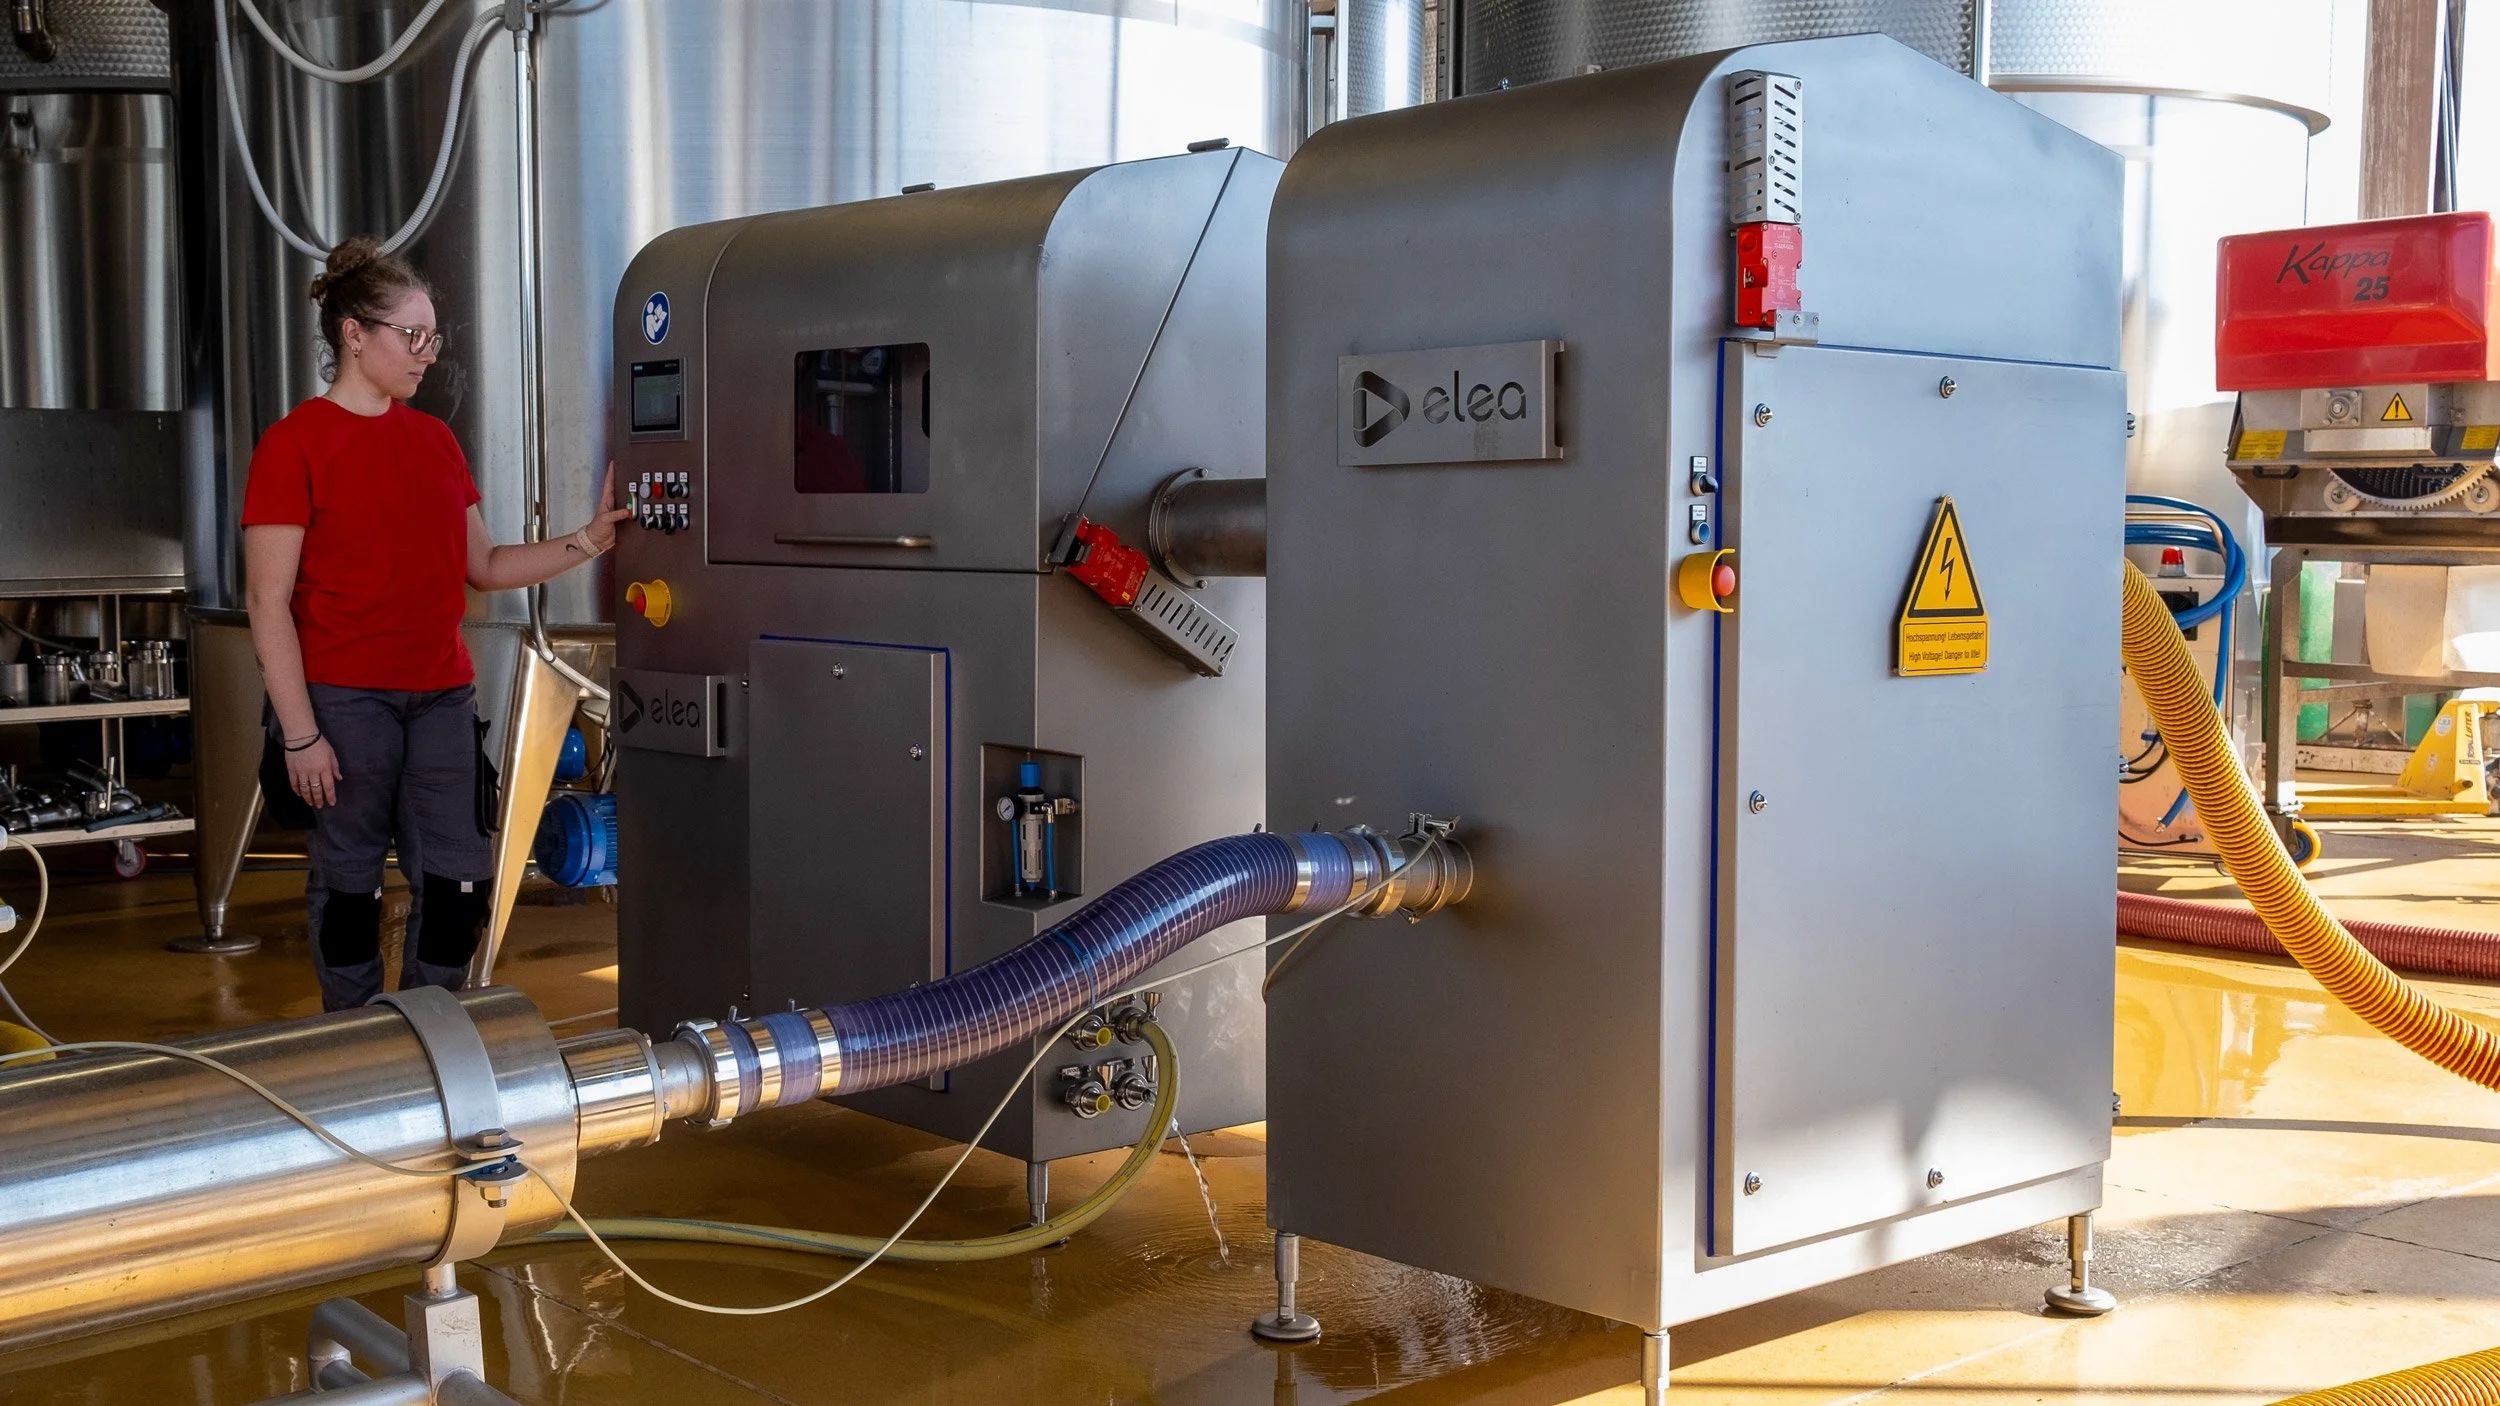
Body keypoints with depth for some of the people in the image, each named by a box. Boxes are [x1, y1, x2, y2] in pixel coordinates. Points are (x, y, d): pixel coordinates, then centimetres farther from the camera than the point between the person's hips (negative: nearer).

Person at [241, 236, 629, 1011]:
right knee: (349, 881, 4)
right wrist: (299, 734, -13)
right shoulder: (295, 443, -5)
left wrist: (586, 542, 3)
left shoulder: (434, 439, 12)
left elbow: (482, 566, 16)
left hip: (442, 693, 6)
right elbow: (268, 602, -8)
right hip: (345, 698, -5)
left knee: (460, 881, 3)